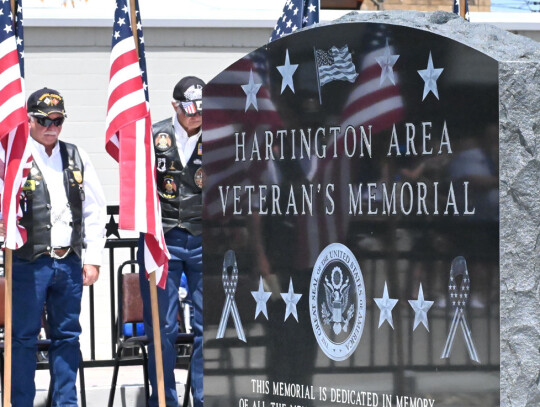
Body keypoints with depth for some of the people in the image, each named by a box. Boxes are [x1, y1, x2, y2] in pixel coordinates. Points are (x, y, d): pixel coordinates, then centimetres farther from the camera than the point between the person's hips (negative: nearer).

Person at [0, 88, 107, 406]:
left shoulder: (76, 157, 11)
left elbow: (95, 210, 13)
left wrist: (92, 257, 7)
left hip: (69, 261, 4)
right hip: (29, 262, -4)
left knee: (68, 336, 9)